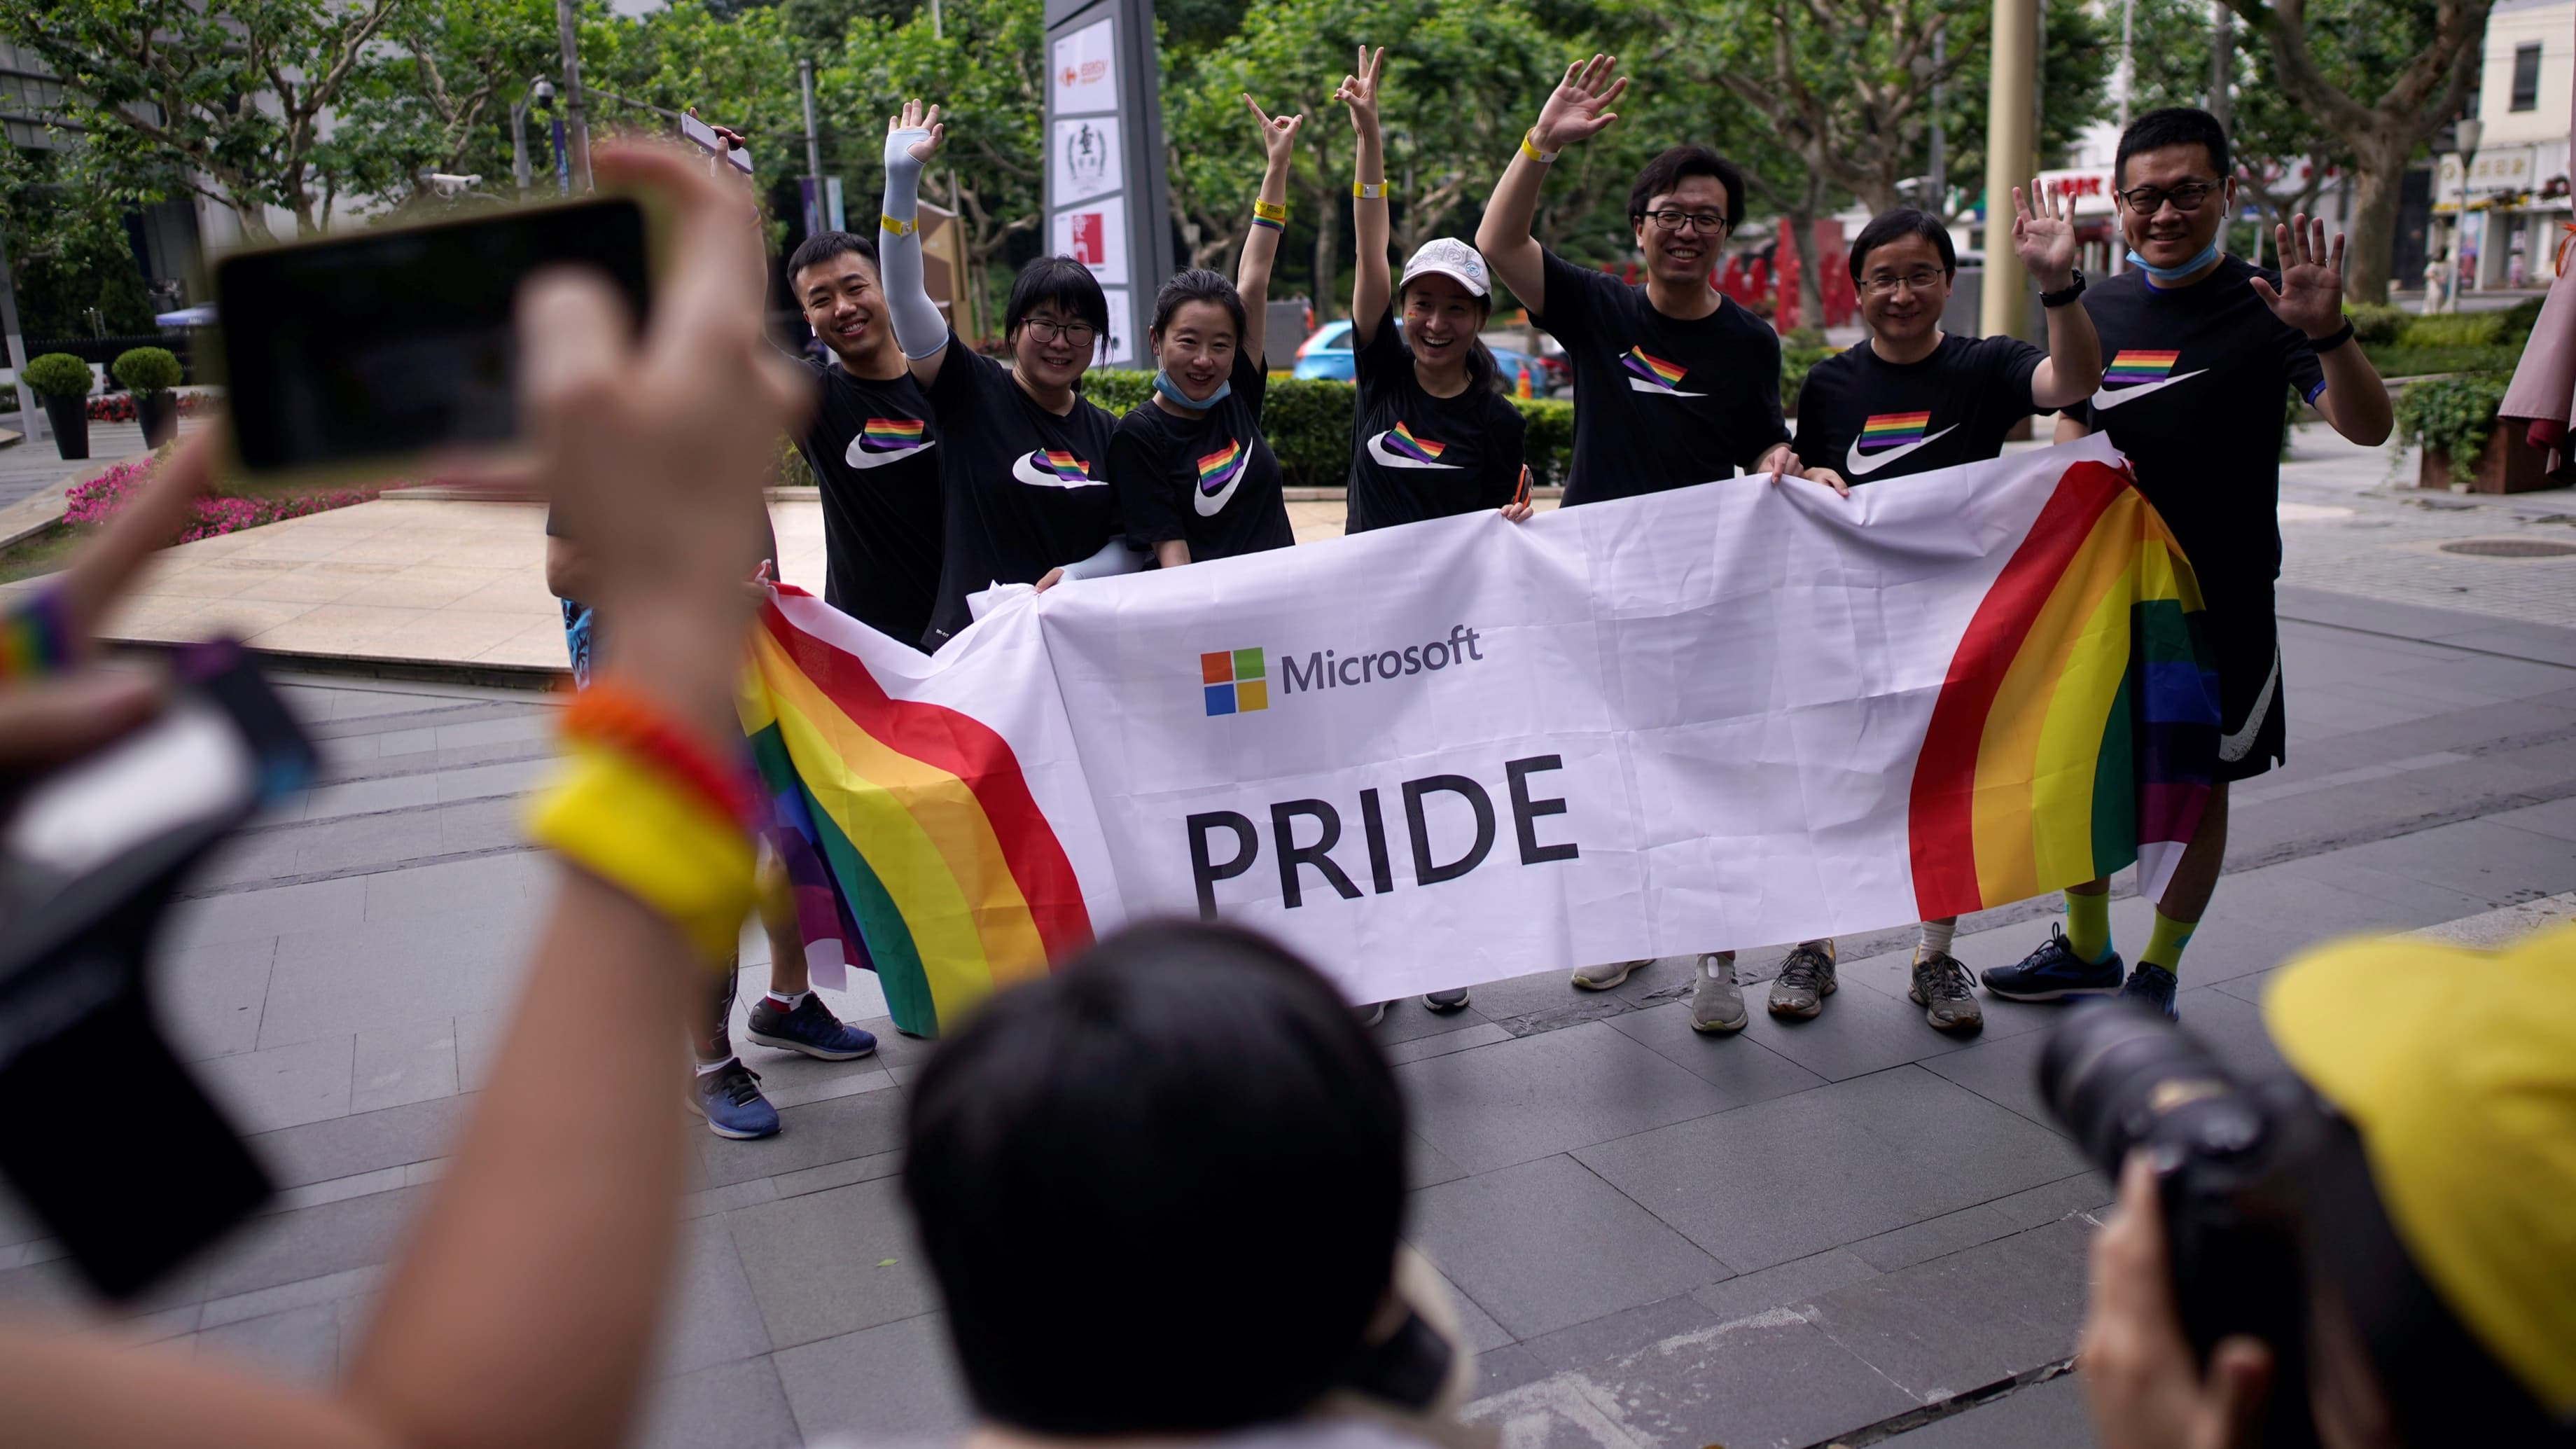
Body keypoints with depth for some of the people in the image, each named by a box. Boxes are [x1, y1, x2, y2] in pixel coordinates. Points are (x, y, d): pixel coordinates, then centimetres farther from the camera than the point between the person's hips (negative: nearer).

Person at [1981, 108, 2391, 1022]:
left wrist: (2328, 332, -34)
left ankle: (2156, 976, 19)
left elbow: (2368, 428, -17)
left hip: (2222, 595, -4)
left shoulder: (2264, 308, -7)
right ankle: (2085, 949, 29)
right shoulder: (2096, 311, 7)